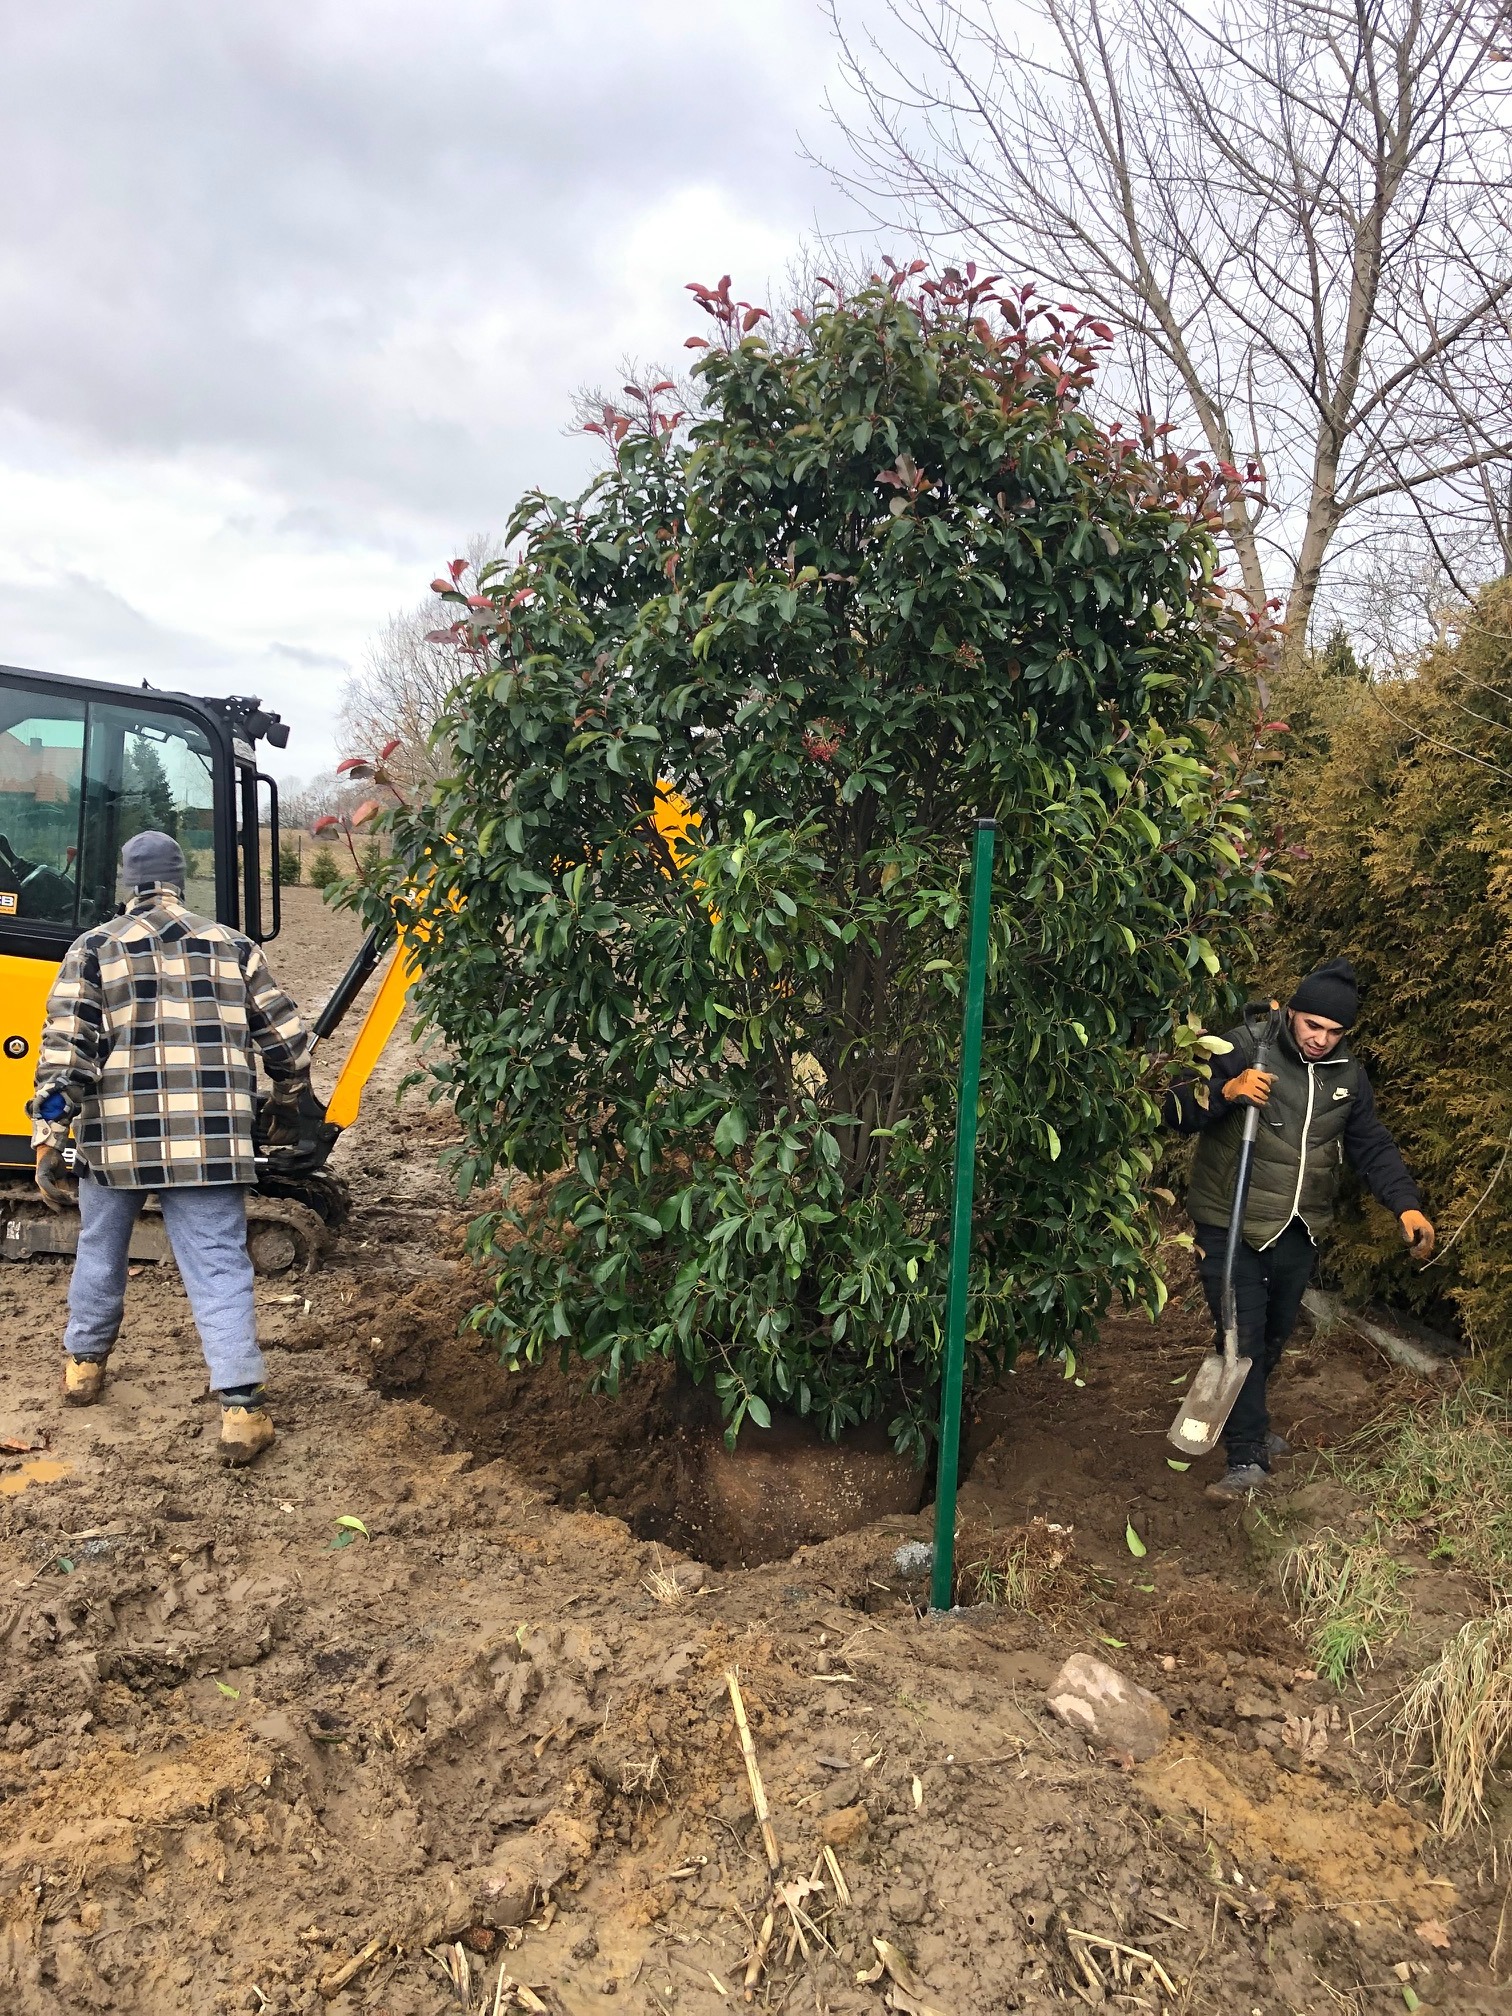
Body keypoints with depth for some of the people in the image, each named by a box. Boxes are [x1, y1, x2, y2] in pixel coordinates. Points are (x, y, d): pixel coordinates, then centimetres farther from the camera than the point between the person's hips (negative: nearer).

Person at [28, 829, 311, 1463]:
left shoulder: (94, 948, 3)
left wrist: (47, 1138, -4)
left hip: (115, 1137, 1)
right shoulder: (233, 946, 8)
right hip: (208, 1141, 0)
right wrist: (288, 1094, 30)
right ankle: (240, 1406, -6)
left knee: (100, 1250, 24)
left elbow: (64, 1051, -6)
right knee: (220, 1268, 1)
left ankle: (84, 1362, 41)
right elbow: (287, 1039, 10)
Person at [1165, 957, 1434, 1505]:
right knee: (1243, 1337, -9)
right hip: (1231, 1227, -6)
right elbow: (1178, 1111, -16)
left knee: (1274, 1336, 19)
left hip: (1297, 1232, 6)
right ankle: (1247, 1458, -3)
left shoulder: (1348, 1075, 5)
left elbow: (1372, 1145, 11)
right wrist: (1226, 1091, -35)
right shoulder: (1244, 1050, -13)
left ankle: (1249, 1422, 40)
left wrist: (1407, 1206, -2)